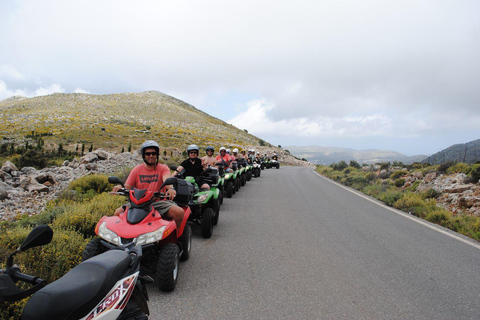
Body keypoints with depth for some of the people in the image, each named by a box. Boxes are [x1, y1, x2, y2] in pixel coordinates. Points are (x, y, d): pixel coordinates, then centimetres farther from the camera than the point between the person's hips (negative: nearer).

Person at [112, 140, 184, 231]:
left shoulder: (163, 168, 6)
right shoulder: (137, 169, 13)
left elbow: (167, 179, -16)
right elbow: (127, 186, 6)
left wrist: (170, 188, -41)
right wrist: (120, 187, -19)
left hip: (159, 202, -2)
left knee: (179, 212, -26)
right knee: (118, 212, -20)